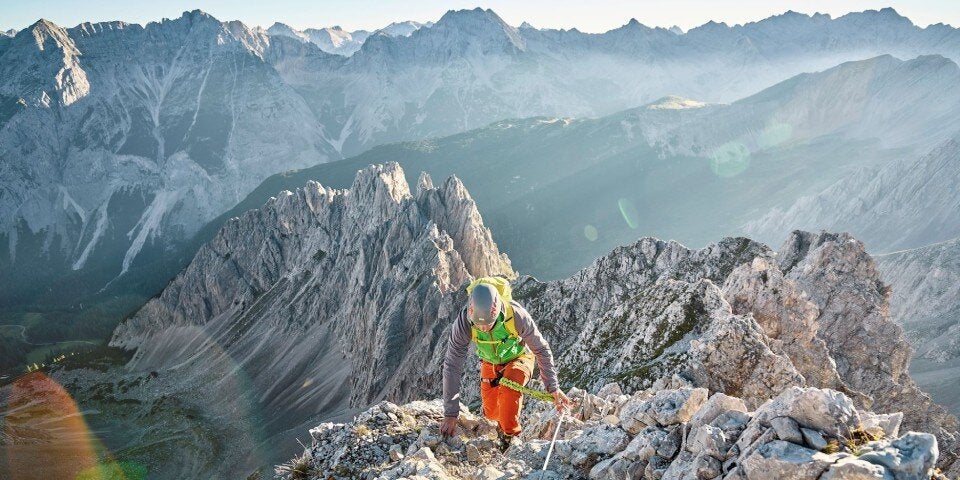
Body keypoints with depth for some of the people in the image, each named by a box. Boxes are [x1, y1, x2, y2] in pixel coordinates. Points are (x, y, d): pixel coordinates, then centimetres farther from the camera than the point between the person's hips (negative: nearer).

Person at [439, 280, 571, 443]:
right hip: (490, 363, 2)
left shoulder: (516, 315, -39)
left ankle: (510, 435, -9)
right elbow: (452, 367, -29)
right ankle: (504, 422, 40)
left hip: (518, 358, -2)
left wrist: (553, 387, -19)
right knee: (491, 413, 3)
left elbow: (541, 349, -22)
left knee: (509, 387, -31)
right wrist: (450, 414, -29)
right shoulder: (463, 322, -36)